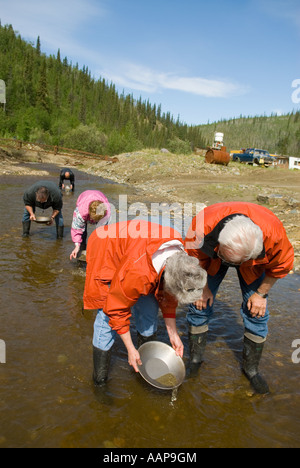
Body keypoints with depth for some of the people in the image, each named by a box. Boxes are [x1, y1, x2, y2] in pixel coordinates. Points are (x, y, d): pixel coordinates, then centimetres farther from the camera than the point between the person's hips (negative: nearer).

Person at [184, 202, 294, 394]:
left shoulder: (273, 231, -41)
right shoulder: (202, 225, -43)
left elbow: (281, 265, -16)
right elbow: (193, 258, -18)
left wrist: (261, 293, -9)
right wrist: (202, 287, -10)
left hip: (252, 263, 0)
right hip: (211, 258, 0)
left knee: (257, 313, -3)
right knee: (200, 305, -5)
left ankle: (251, 369, 21)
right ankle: (195, 361, 19)